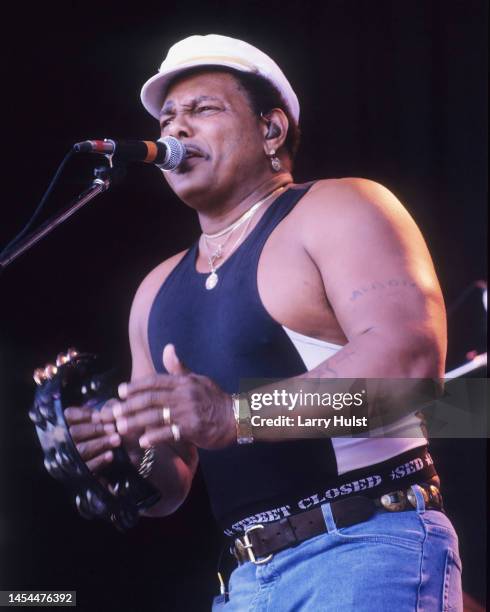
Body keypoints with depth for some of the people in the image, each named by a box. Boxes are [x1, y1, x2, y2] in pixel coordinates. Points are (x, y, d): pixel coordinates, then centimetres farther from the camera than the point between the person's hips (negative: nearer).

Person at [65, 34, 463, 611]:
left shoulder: (340, 211, -1)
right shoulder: (157, 293, 18)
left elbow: (411, 355, -18)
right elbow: (171, 486, 20)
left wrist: (236, 415, -26)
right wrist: (129, 455, -5)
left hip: (370, 548, -6)